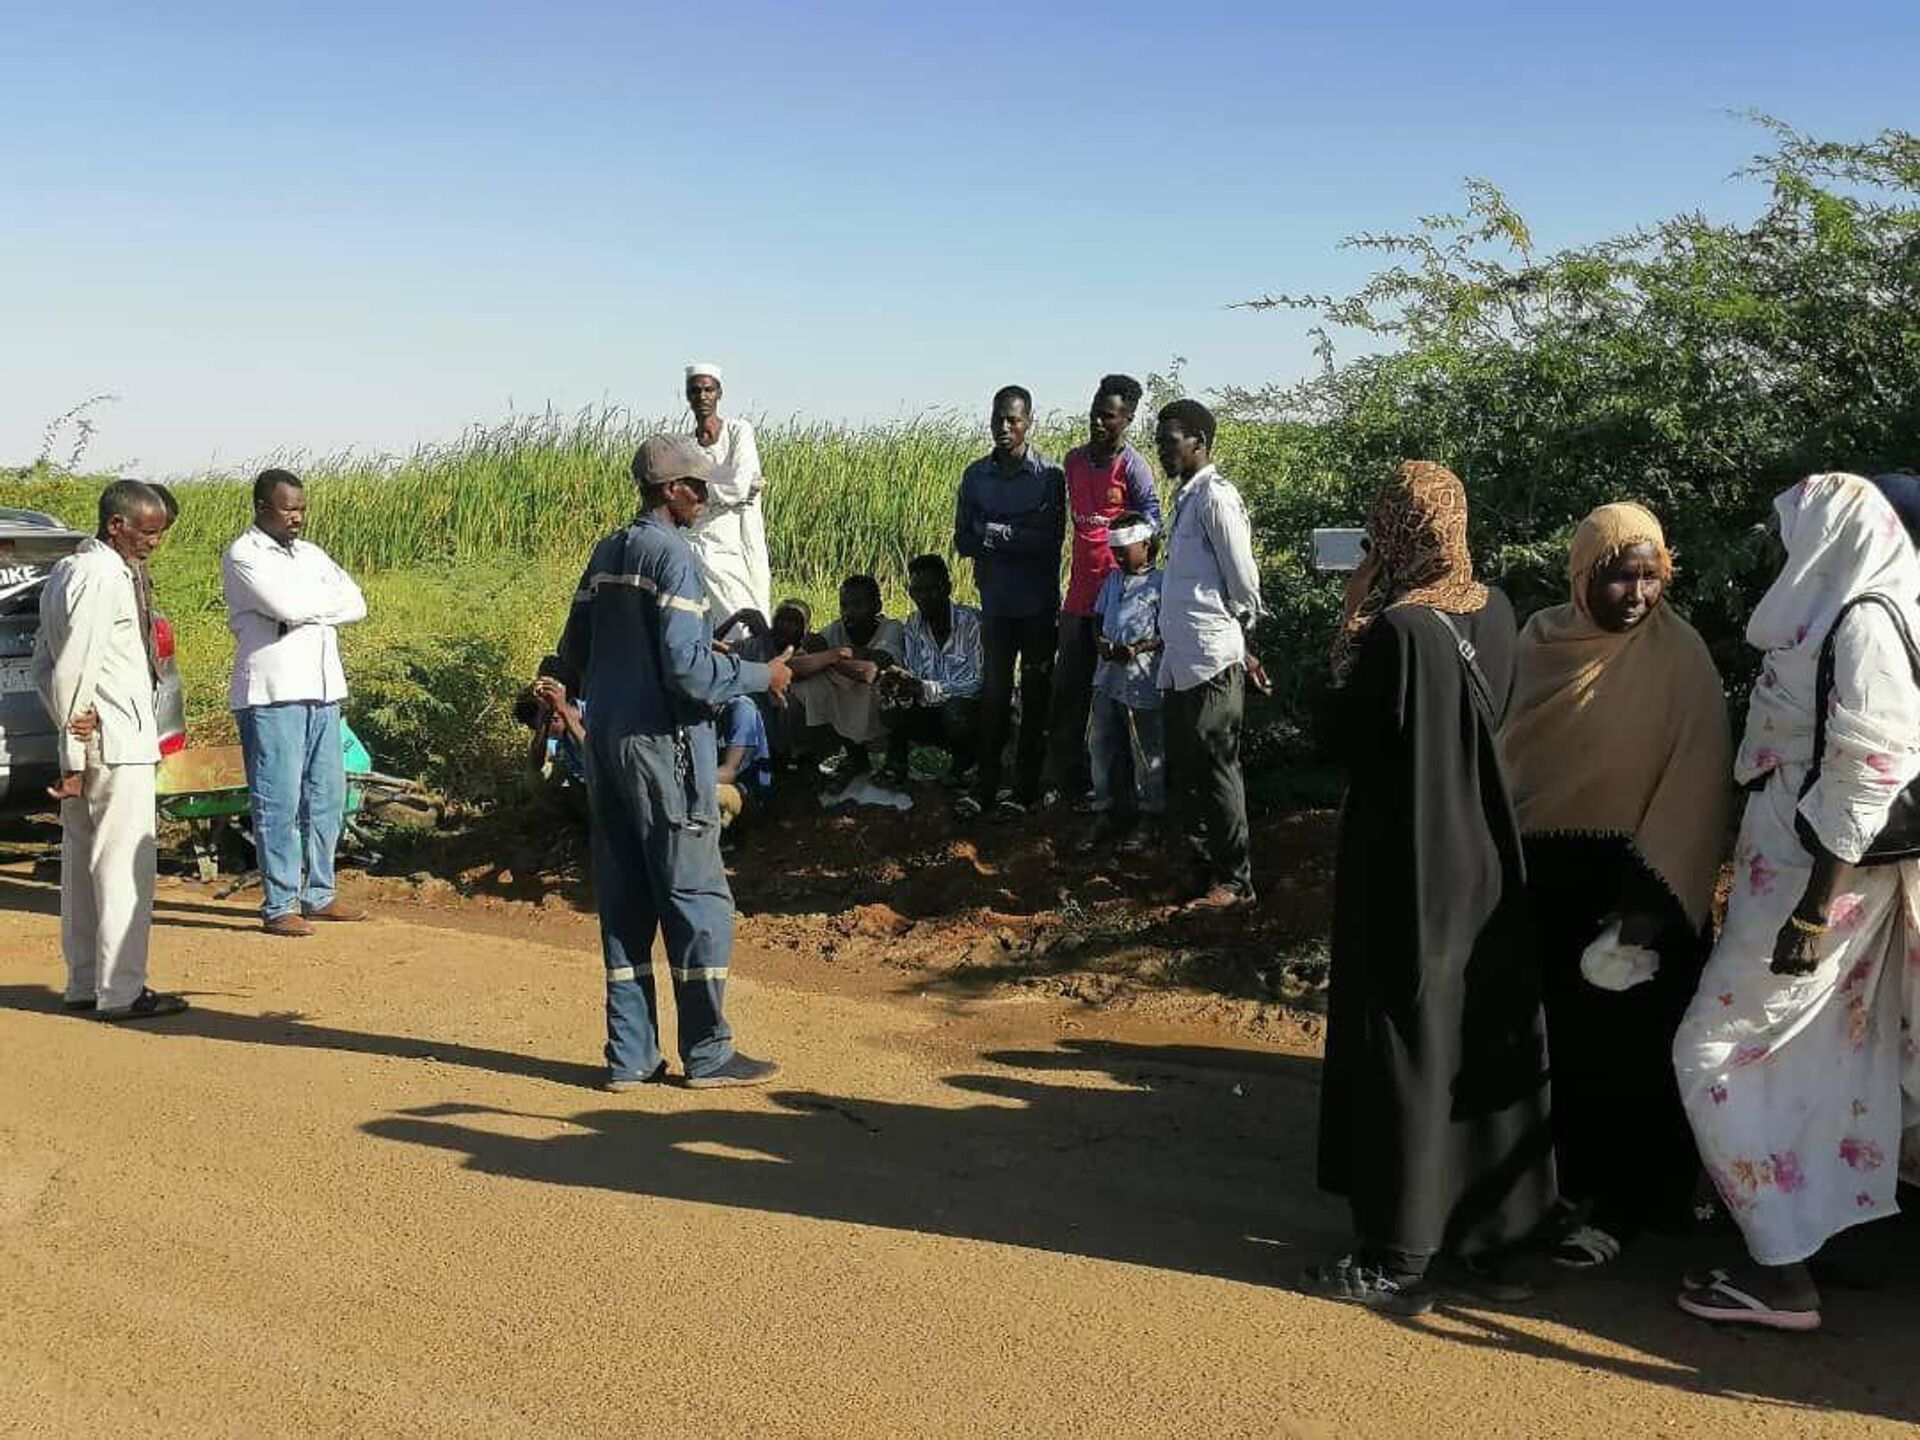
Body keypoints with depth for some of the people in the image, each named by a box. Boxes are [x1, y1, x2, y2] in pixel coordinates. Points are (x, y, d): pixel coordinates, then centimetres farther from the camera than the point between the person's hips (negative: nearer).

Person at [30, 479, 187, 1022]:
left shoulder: (66, 571, 15)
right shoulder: (103, 577, -16)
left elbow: (44, 661, 18)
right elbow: (70, 671, -20)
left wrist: (72, 733, 10)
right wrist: (76, 754, -16)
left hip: (85, 743, 10)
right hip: (116, 743, -10)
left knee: (82, 863, 13)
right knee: (124, 864, -5)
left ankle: (84, 983, 20)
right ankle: (121, 991, -2)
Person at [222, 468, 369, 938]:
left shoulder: (310, 554, 18)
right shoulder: (243, 556, -4)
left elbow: (356, 604, 7)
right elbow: (286, 606, -19)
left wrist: (307, 609, -7)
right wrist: (330, 599, -1)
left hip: (322, 691, 7)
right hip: (272, 693, -7)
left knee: (328, 797, 10)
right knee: (279, 802, -6)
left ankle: (318, 894, 20)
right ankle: (279, 905, -1)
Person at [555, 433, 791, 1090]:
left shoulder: (607, 552, 12)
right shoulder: (671, 554, -13)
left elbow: (573, 654, 16)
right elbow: (688, 667, -20)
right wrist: (760, 675, -7)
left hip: (604, 739, 8)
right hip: (663, 741, -8)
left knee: (622, 899, 9)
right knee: (696, 894, 0)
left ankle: (629, 1054, 13)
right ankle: (707, 1053, 6)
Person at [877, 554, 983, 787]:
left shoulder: (972, 622, -18)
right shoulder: (913, 625, 1)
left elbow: (979, 683, -23)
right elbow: (914, 675, 0)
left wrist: (925, 689, -35)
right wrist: (895, 680, -26)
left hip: (970, 708, -5)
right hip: (933, 712, 5)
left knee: (956, 710, -37)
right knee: (890, 708, -21)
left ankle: (964, 766, -6)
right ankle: (896, 765, 5)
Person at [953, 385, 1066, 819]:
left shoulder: (1048, 475, -6)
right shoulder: (976, 475, 4)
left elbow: (1052, 540, -13)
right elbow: (963, 541, 2)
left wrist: (995, 532, -16)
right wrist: (1021, 535, -12)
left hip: (1039, 604, -2)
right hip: (996, 602, 2)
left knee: (1036, 694, 6)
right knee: (994, 693, 3)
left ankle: (1027, 787, 13)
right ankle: (984, 786, 8)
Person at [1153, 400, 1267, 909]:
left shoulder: (1215, 497, -12)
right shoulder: (1185, 498, 17)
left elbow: (1244, 584, -12)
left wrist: (1238, 648, 0)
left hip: (1212, 666, -9)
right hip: (1180, 666, 9)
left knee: (1215, 773, -1)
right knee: (1183, 779, 14)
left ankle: (1235, 882, 9)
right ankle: (1204, 873, 24)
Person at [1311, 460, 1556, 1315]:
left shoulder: (1400, 628, -21)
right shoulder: (1492, 612, 2)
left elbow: (1351, 736, -13)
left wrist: (1351, 623, -8)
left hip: (1404, 868, -7)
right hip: (1484, 862, 7)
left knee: (1403, 1054, 2)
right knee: (1484, 1048, 15)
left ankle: (1398, 1260, 11)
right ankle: (1487, 1235, 26)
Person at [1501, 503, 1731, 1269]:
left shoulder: (1679, 658, -11)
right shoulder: (1542, 640, 2)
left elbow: (1695, 782, -14)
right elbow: (1509, 748, 11)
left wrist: (1654, 896, -21)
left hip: (1634, 875, -4)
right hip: (1545, 872, 4)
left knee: (1627, 1043, 5)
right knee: (1555, 1032, 11)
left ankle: (1620, 1201, 17)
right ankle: (1572, 1172, 28)